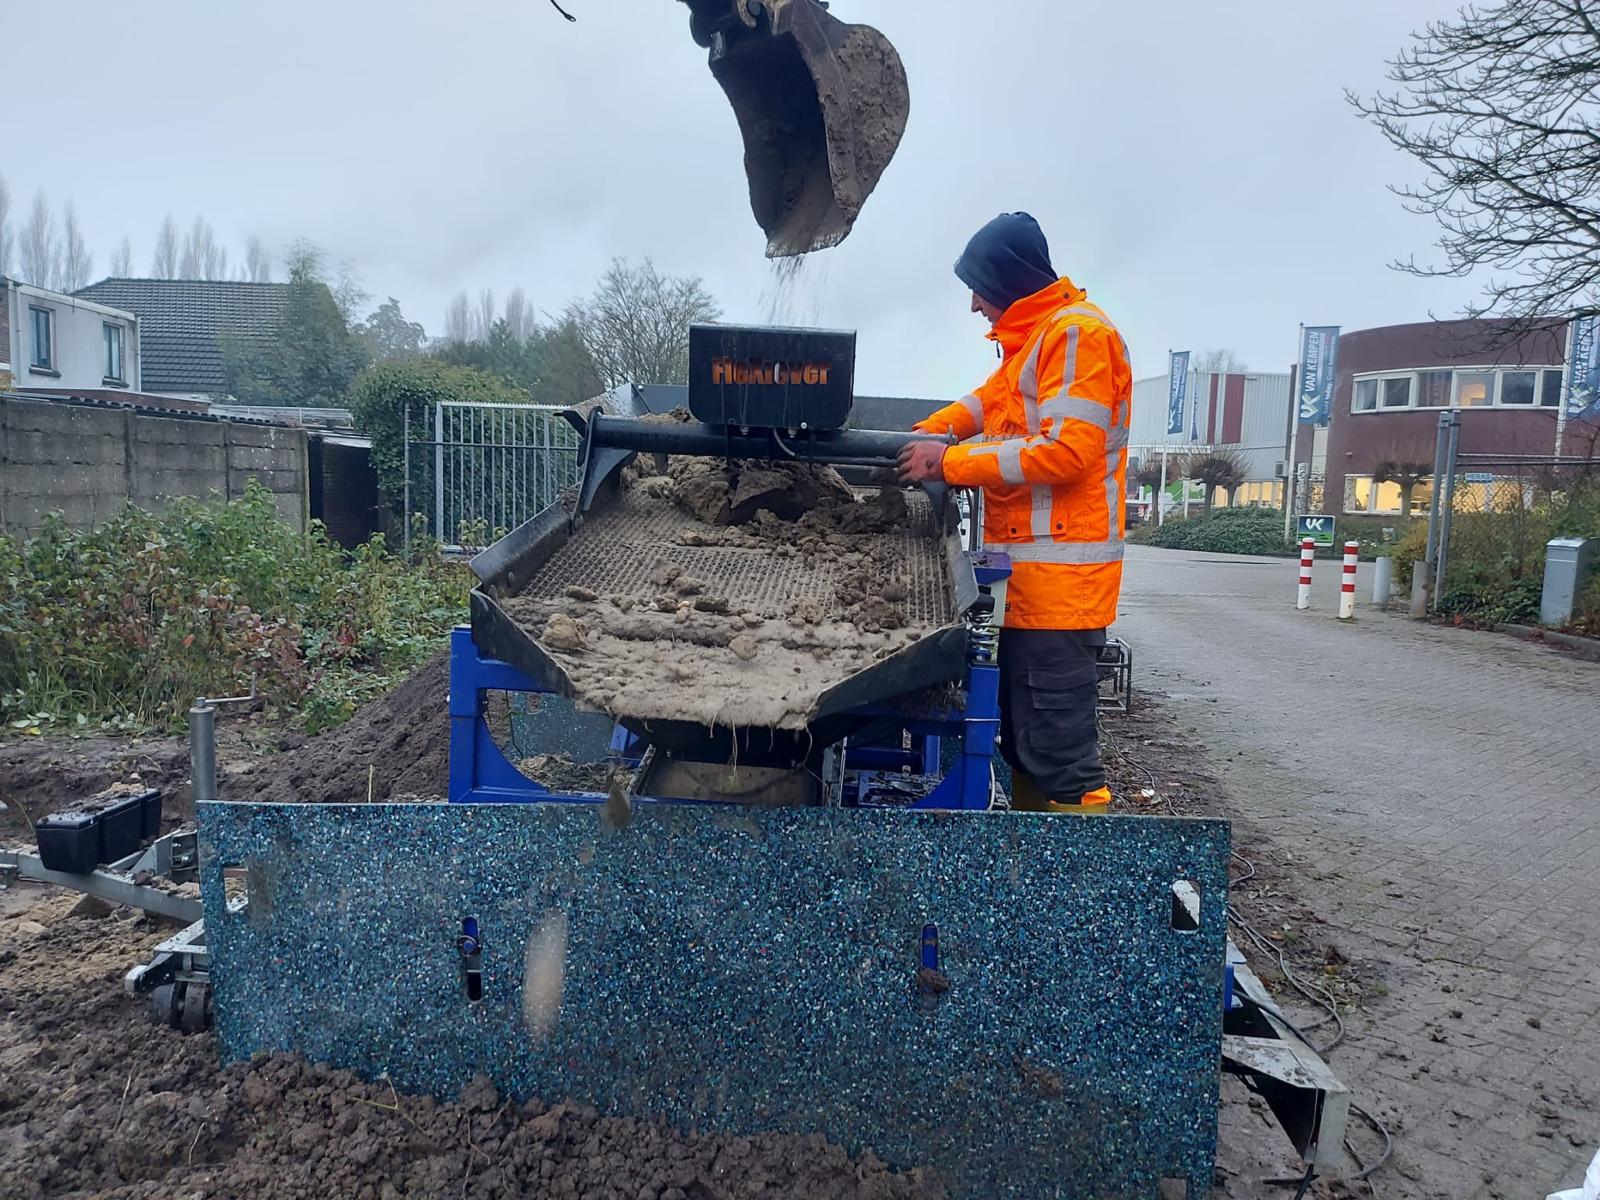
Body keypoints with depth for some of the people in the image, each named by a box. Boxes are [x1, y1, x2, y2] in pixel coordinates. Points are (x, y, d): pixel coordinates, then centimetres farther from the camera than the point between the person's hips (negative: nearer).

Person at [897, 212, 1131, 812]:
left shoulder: (1077, 333, -10)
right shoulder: (1030, 338, 22)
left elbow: (1067, 449, -20)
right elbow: (987, 403, 24)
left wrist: (949, 462, -16)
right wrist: (927, 433, 7)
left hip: (1061, 573, -10)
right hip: (1030, 569, 10)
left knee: (1057, 745, -8)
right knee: (1022, 735, 16)